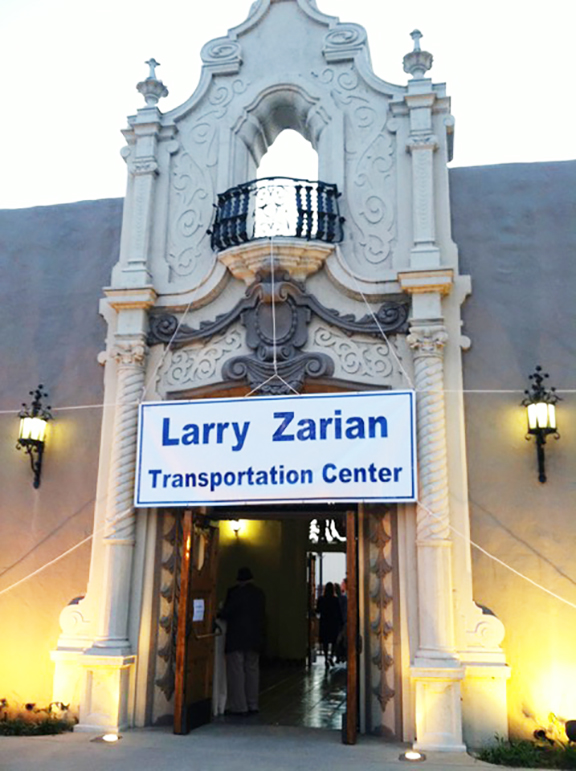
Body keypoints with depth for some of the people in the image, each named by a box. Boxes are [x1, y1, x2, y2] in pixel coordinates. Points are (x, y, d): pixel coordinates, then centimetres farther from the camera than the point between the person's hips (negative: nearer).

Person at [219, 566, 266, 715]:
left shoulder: (235, 591, -11)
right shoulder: (259, 593, 8)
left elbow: (226, 611, -9)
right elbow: (262, 615, 14)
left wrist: (220, 615, 11)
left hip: (237, 637, -6)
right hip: (255, 638, 6)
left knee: (236, 671, -1)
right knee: (252, 670, 12)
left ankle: (239, 706, -1)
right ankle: (253, 705, 16)